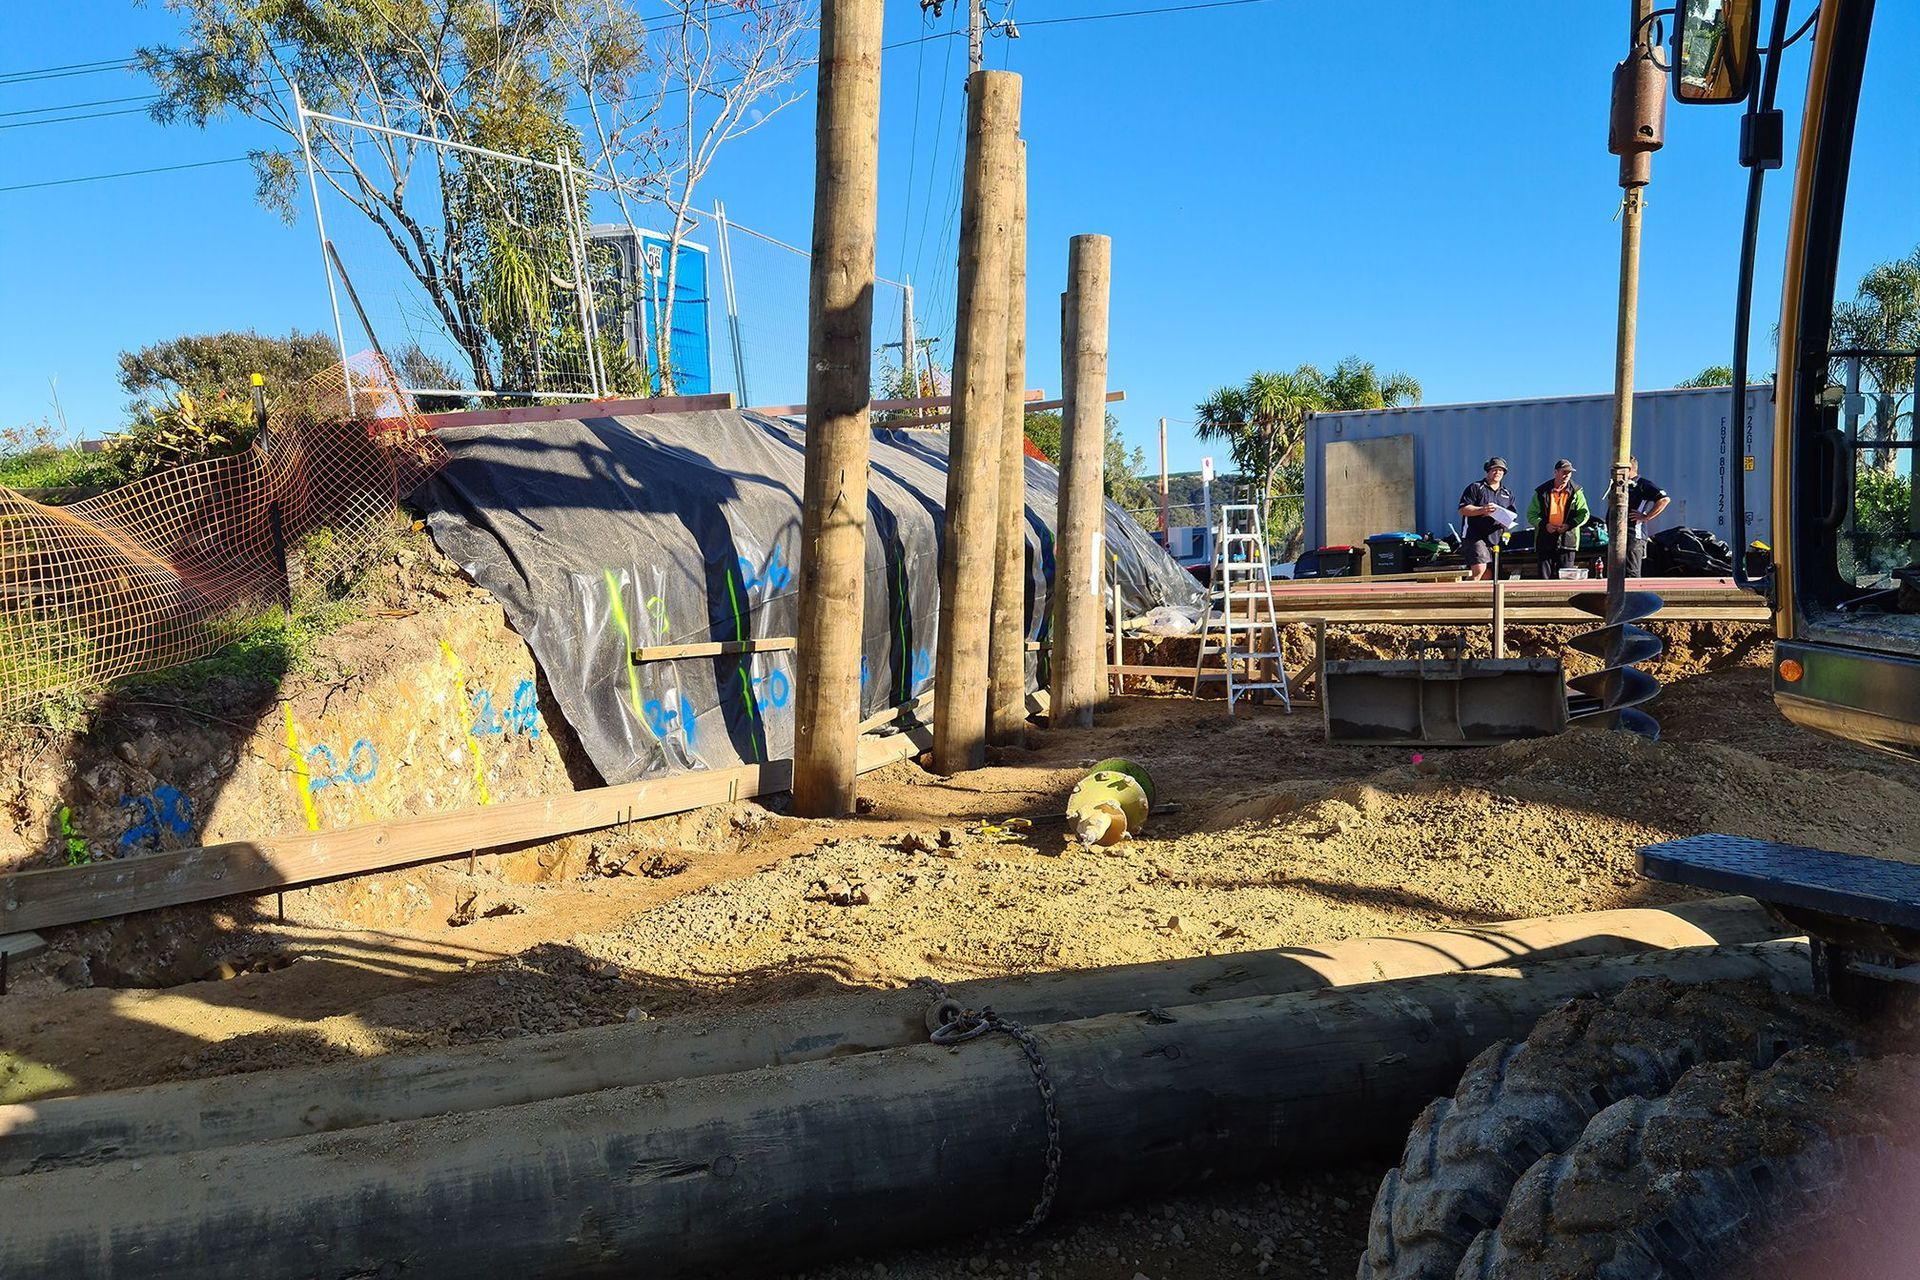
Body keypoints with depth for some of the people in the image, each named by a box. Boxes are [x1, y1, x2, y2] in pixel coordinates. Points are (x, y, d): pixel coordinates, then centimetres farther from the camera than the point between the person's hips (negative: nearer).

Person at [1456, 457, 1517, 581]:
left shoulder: (1507, 494, 20)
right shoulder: (1475, 488, 2)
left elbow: (1513, 514, 23)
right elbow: (1462, 510, -6)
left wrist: (1508, 522, -1)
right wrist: (1482, 510, -21)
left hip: (1495, 539, 7)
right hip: (1475, 537, -7)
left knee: (1487, 575, 7)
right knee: (1479, 569, -23)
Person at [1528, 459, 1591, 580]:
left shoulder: (1576, 492, 7)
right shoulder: (1542, 492, 6)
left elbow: (1585, 514, 6)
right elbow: (1531, 514, 6)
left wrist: (1569, 525, -10)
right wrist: (1544, 524, -11)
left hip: (1567, 542, 0)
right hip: (1545, 541, 0)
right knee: (1544, 576, 0)